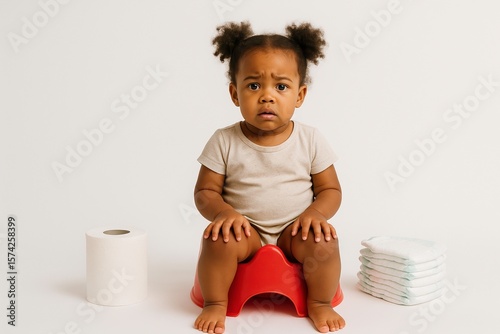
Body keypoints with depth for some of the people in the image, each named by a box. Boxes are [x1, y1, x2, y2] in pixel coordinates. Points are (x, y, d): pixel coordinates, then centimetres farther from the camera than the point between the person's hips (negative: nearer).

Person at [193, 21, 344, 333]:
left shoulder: (311, 140, -3)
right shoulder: (224, 142, -6)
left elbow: (331, 189, 2)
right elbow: (205, 191, -2)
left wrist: (316, 213, -19)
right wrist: (223, 212, -23)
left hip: (294, 230, 1)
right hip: (245, 229, 0)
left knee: (323, 241, -27)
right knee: (219, 238, -30)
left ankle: (320, 303, 1)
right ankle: (215, 303, -3)